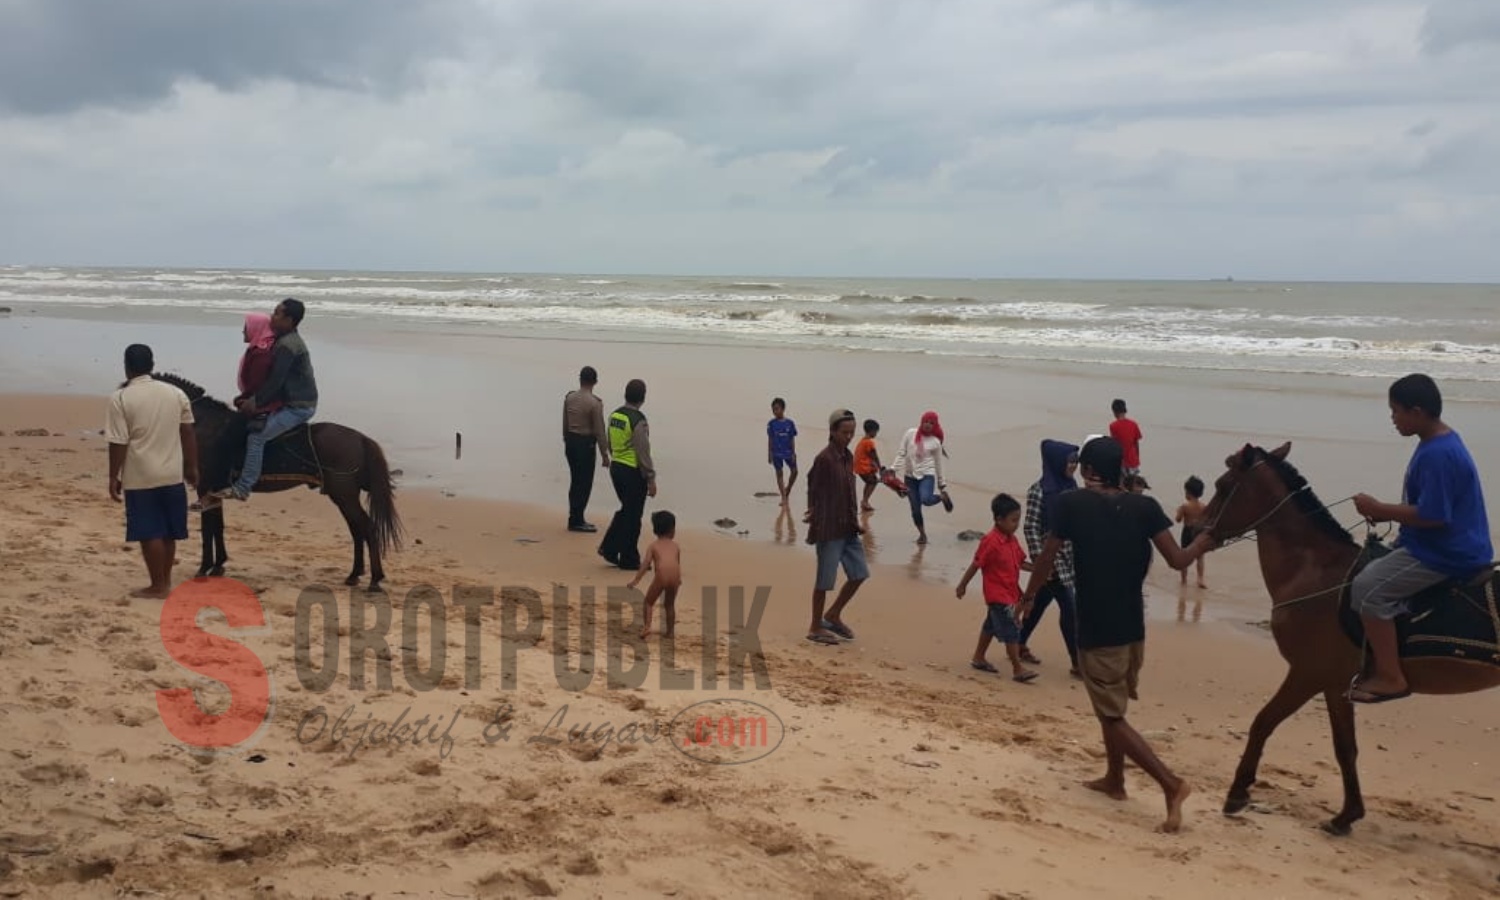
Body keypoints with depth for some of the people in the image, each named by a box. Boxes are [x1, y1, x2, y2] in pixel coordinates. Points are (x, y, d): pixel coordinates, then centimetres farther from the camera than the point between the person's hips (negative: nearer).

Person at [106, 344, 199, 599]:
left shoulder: (120, 399, -9)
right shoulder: (176, 394, 4)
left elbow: (118, 444, -11)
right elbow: (188, 434, 8)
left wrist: (114, 477, -3)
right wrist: (192, 467, 16)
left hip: (141, 478, -5)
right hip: (173, 475, 5)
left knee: (150, 533, 2)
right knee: (167, 533, 15)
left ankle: (158, 586, 7)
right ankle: (166, 581, 25)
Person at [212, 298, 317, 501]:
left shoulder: (287, 345, -18)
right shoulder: (288, 340, 16)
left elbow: (275, 380, -21)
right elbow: (273, 378, 20)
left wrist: (256, 402, -13)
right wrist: (254, 398, 13)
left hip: (298, 406, -11)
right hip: (295, 402, 11)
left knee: (256, 436, -17)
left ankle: (242, 488, -16)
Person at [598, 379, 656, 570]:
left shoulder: (614, 415, 4)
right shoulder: (638, 420, -19)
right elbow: (643, 453, -18)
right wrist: (651, 479, -12)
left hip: (616, 467, 7)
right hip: (633, 472, -7)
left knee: (626, 510, 21)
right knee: (633, 516, 4)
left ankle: (609, 548, 17)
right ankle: (629, 559, 13)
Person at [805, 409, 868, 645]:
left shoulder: (848, 457, 9)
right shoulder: (824, 459, -15)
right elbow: (814, 491, -12)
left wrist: (855, 523, 15)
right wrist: (814, 517, -14)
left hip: (848, 528, 8)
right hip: (829, 529, -8)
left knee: (859, 573, 11)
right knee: (825, 579, 2)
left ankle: (833, 615, 27)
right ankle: (816, 628, 16)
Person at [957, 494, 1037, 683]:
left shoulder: (1012, 540, 6)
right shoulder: (991, 541, -21)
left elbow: (1021, 562, 10)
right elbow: (975, 565, -16)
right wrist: (963, 585, -9)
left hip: (1010, 593, 9)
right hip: (998, 595, -9)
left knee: (991, 625, 20)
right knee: (1011, 631, -9)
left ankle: (978, 658, 34)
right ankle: (1018, 669, -6)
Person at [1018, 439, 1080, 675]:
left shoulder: (1070, 486, 7)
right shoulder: (1039, 490, -15)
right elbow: (1031, 528, -15)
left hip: (1070, 556, 7)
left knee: (1041, 602, 17)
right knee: (1069, 607, -7)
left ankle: (1020, 645, 32)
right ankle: (1077, 663, 1)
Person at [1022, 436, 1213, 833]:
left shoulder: (1071, 504, -10)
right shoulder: (1145, 507, -2)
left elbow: (1047, 560, -5)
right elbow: (1178, 560, -5)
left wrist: (1028, 597, 12)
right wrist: (1203, 542, 16)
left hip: (1097, 632, -5)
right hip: (1133, 630, 5)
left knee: (1112, 717, 4)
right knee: (1113, 707, 25)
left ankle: (1171, 783, -7)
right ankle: (1114, 780, 36)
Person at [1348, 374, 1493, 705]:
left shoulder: (1436, 454, -24)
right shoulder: (1442, 441, 9)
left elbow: (1430, 516, -28)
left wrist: (1379, 510, -18)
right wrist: (1387, 512, 7)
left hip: (1445, 555, -11)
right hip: (1450, 544, 11)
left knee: (1367, 588, -18)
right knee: (1373, 569, 19)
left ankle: (1390, 677, -10)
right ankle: (1382, 665, 24)